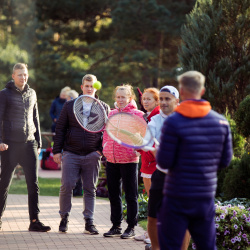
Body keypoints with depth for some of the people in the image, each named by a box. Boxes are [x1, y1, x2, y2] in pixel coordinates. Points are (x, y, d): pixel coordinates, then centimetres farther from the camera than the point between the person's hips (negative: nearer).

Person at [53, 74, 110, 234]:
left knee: (90, 189, 4)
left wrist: (101, 150, -5)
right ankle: (64, 217, 11)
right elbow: (60, 129, 9)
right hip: (71, 154, 0)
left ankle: (89, 222, 10)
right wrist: (57, 150, 3)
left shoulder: (104, 108, 6)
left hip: (92, 156, 0)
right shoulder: (70, 106, 7)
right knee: (67, 186, -6)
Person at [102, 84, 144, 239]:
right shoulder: (112, 114, 12)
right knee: (114, 194, 11)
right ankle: (116, 226, 21)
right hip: (111, 160, 6)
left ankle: (131, 228, 9)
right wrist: (106, 148, 9)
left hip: (129, 161, -6)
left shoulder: (137, 114, -4)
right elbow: (106, 133, 22)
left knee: (131, 195, 2)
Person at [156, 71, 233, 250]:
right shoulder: (221, 121, 2)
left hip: (177, 197, -4)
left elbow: (164, 162, -12)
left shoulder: (174, 122, -12)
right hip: (207, 196, 4)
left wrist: (158, 153, 10)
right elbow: (225, 161, 7)